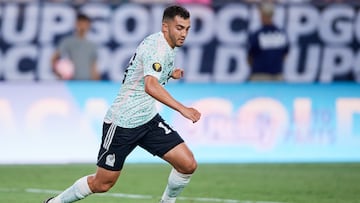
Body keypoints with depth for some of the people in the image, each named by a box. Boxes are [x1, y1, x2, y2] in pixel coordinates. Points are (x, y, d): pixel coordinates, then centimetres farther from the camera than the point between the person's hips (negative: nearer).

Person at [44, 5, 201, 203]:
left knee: (188, 164, -7)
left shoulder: (168, 46, 7)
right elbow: (150, 86, -39)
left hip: (148, 119, 8)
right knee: (101, 184, 2)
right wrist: (182, 108, -47)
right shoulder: (155, 45, -21)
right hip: (122, 123, -8)